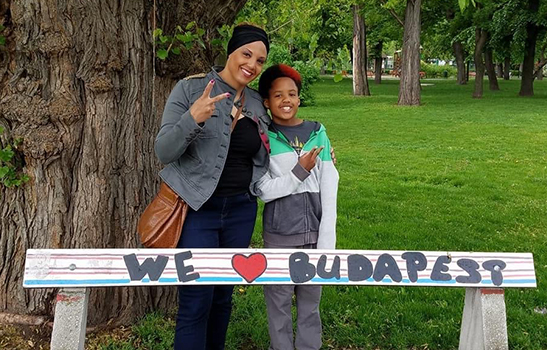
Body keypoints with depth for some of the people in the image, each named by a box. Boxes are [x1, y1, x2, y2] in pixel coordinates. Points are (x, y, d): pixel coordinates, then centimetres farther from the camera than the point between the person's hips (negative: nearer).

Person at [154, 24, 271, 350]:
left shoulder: (258, 103, 7)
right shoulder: (190, 89, -8)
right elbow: (164, 152, -13)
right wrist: (192, 118, -30)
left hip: (241, 211, 5)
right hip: (197, 209, -5)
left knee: (223, 297, 15)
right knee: (196, 304, -4)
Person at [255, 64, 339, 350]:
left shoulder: (317, 133, 2)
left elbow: (329, 189, 0)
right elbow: (264, 191, -7)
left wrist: (327, 240, -5)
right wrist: (299, 173, -17)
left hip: (315, 231, 2)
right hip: (279, 233, -1)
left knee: (311, 299, 11)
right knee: (279, 300, 7)